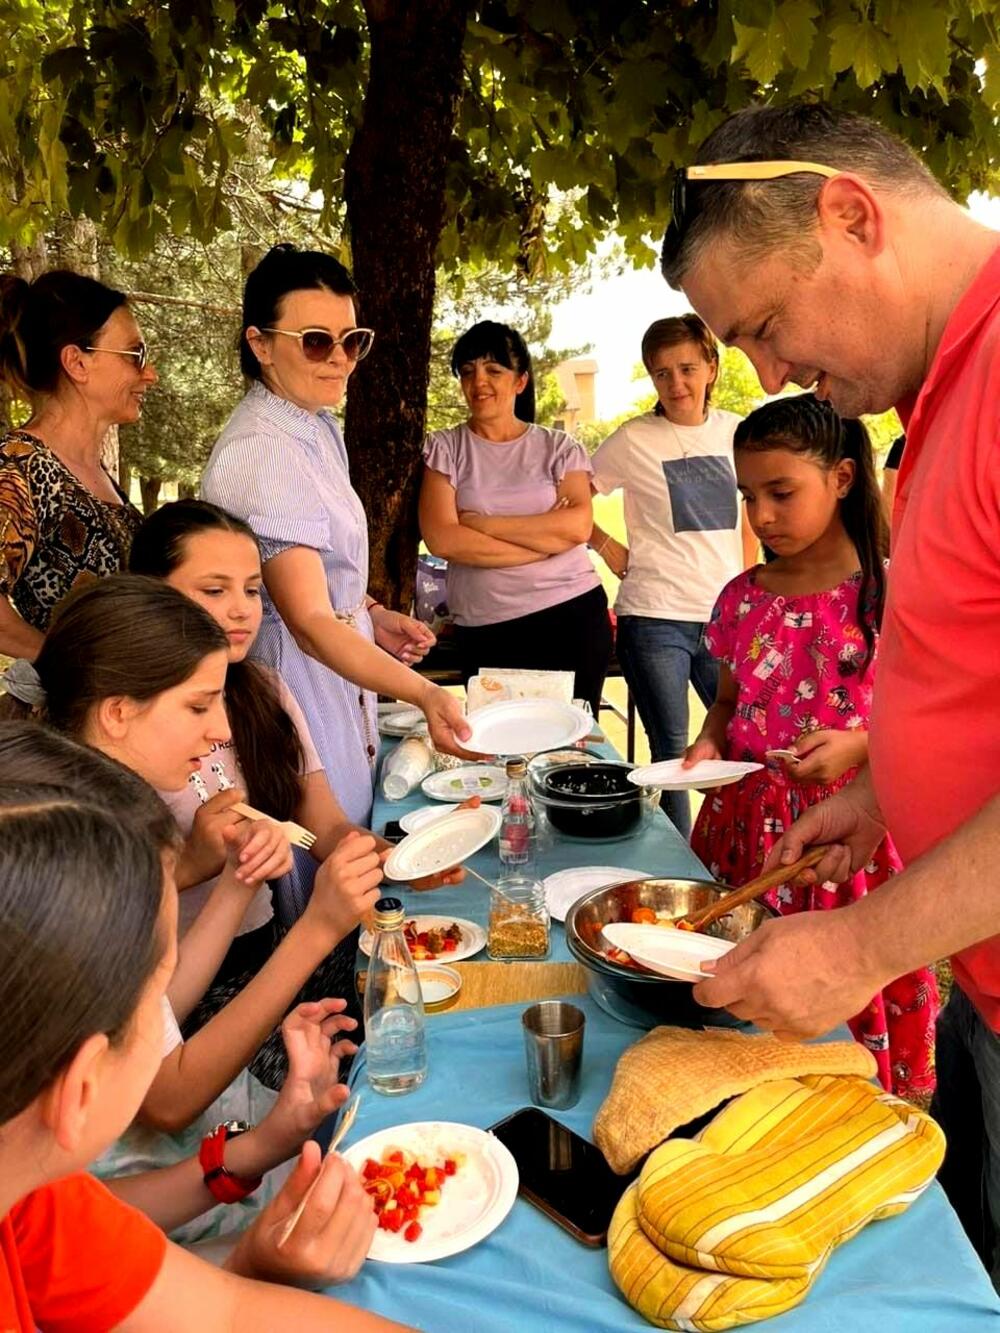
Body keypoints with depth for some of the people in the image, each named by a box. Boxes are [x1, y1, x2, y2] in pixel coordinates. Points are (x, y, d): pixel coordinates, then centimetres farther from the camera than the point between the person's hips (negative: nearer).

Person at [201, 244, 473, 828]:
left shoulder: (318, 426, 7)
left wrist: (372, 614, 5)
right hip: (297, 682, -10)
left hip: (340, 673, 10)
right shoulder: (262, 454, -25)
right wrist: (424, 693, -43)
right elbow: (309, 622, -32)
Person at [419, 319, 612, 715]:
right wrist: (548, 538, -9)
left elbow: (578, 526, -10)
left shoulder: (559, 448, 5)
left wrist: (482, 522, -10)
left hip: (573, 614, 1)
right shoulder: (444, 449, 3)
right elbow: (442, 539, -10)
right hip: (485, 631, 0)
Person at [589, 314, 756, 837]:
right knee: (671, 753, 3)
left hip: (725, 617, 3)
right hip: (654, 618, -3)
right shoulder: (633, 440, -2)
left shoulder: (735, 432, 9)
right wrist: (611, 550, -2)